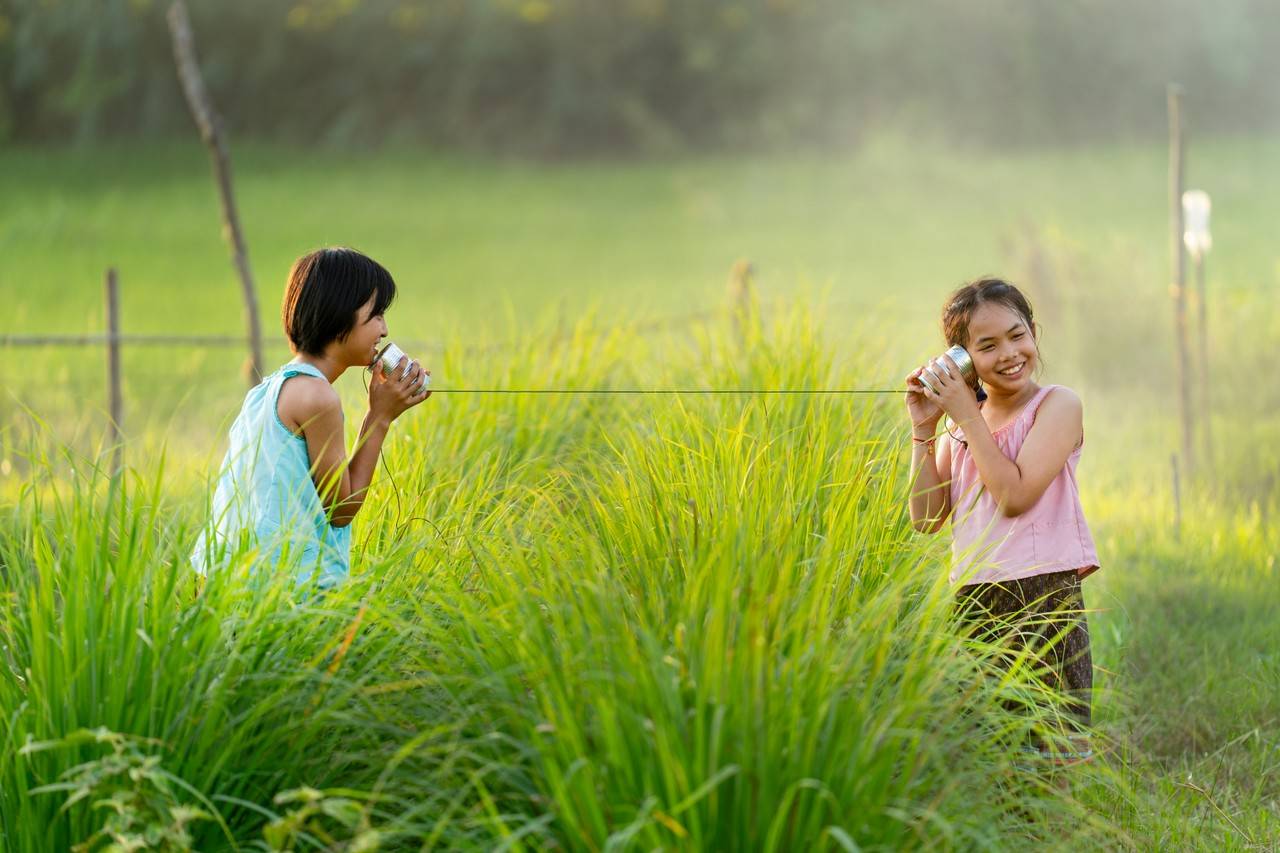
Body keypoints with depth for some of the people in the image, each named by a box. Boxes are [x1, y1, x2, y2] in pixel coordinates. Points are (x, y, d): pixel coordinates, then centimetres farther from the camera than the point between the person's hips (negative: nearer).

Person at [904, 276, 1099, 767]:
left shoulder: (1057, 406, -3)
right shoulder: (959, 424, 14)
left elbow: (1015, 495, -15)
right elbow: (927, 519, 8)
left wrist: (967, 416, -9)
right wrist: (924, 429, 1)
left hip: (1044, 598, -6)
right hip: (973, 606, 6)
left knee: (1053, 753, -7)